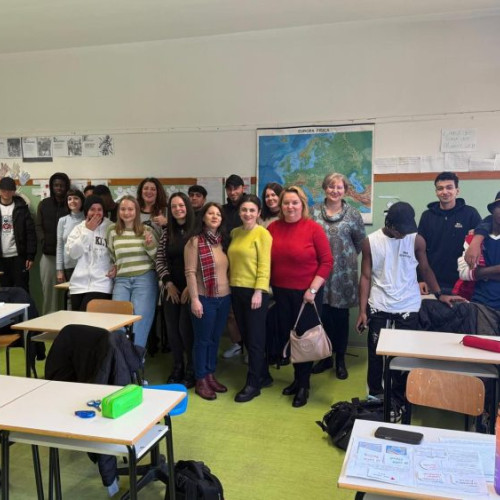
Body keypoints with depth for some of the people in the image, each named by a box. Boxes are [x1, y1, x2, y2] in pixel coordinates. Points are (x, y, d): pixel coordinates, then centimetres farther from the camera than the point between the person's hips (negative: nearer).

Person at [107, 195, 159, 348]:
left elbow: (158, 257, 1)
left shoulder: (147, 230, 1)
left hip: (145, 279, -2)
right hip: (121, 280, 2)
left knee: (139, 324, 1)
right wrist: (113, 269, 7)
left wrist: (150, 245, -15)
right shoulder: (112, 230, 5)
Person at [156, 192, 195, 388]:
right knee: (172, 328, 7)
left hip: (190, 287, -4)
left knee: (186, 328, -6)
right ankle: (177, 367, 24)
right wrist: (168, 283, -4)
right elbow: (160, 260, 7)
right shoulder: (167, 232, 7)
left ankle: (191, 370, 11)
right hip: (171, 287, 4)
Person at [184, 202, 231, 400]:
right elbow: (190, 272, -12)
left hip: (225, 297, 6)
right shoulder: (195, 241, -10)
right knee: (202, 340, 5)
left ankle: (211, 375, 28)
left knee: (215, 338, 15)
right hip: (205, 298, -6)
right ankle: (200, 380, 18)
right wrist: (194, 299, -16)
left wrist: (231, 294, 10)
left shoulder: (224, 240, 8)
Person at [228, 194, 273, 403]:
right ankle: (263, 376, 28)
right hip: (236, 290, 7)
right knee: (246, 338, 13)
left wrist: (259, 291, -18)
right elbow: (232, 261, 14)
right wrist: (230, 284, 8)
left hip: (255, 291, -7)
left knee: (255, 339, 1)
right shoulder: (235, 233, 11)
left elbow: (265, 265, -12)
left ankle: (252, 384, 11)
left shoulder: (262, 233, -8)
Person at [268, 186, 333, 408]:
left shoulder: (313, 228, -11)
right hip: (281, 292, 4)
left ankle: (304, 385, 23)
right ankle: (298, 378, 33)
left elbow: (327, 261, -10)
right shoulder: (273, 228, 0)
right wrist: (269, 286, 4)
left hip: (306, 293, -4)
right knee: (286, 336, 13)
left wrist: (312, 289, -14)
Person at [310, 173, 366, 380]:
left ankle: (340, 360, 21)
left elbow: (361, 242, 8)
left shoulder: (353, 214, 0)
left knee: (340, 316, 7)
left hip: (343, 272, -1)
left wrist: (347, 256, 7)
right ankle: (325, 357, 24)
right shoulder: (313, 212, 3)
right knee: (322, 315, 7)